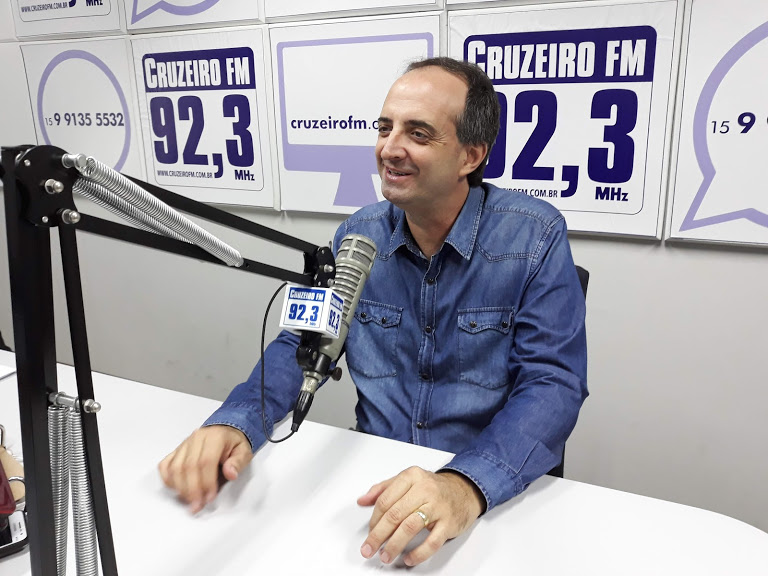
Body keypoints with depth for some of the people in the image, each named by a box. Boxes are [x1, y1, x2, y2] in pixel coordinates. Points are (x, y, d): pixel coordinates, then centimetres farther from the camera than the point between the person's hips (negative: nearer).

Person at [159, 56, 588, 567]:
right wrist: (236, 422, -15)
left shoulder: (536, 236, -9)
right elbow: (302, 343, 5)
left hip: (496, 489, -1)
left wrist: (467, 484, -32)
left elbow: (552, 382, -15)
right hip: (373, 475, 2)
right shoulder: (358, 236, 3)